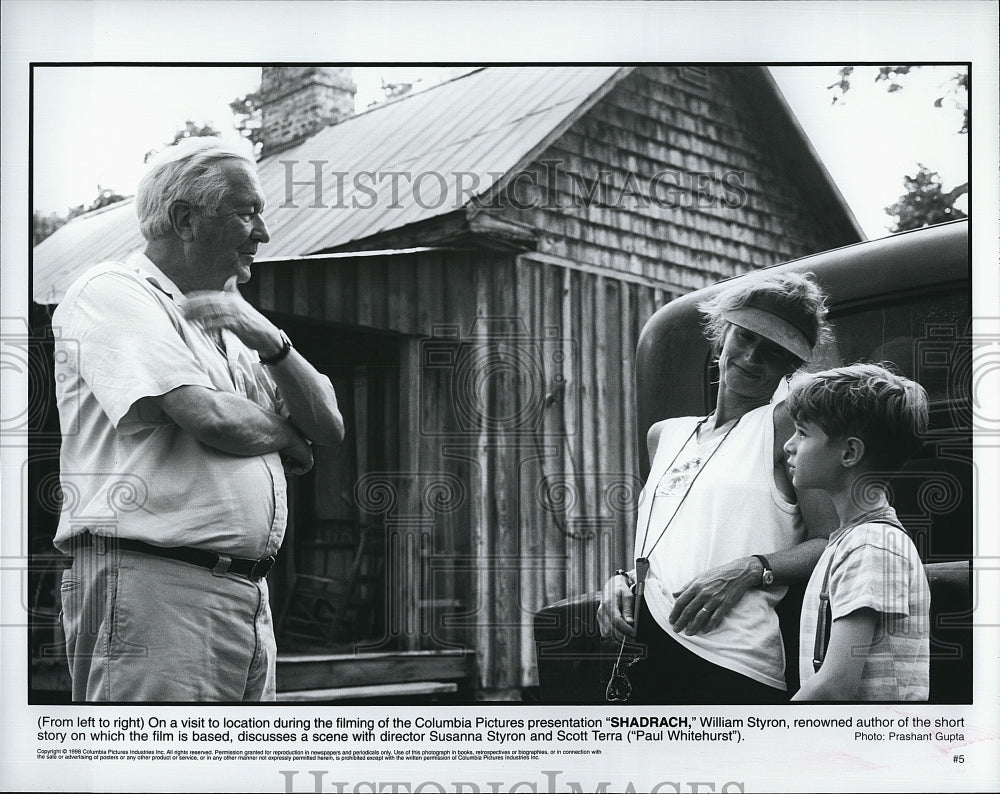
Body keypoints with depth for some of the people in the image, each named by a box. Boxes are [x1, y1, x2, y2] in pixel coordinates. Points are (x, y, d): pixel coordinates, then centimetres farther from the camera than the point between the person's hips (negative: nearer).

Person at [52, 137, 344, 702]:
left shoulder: (228, 323, 22)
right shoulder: (112, 293, -4)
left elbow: (329, 427, 15)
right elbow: (208, 416, -17)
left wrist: (270, 341, -2)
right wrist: (286, 438, 3)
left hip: (248, 593, 8)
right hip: (152, 585, -8)